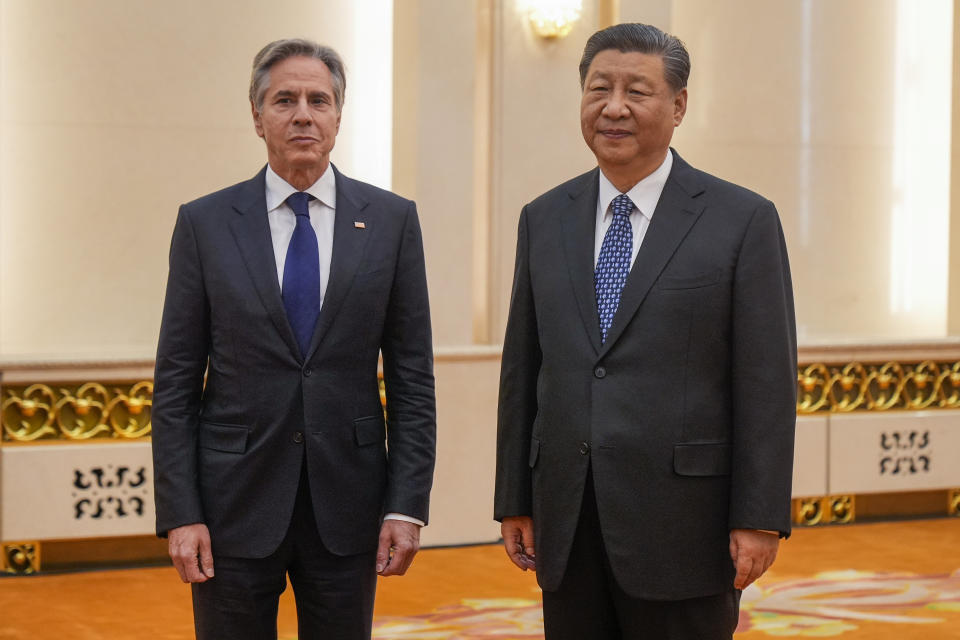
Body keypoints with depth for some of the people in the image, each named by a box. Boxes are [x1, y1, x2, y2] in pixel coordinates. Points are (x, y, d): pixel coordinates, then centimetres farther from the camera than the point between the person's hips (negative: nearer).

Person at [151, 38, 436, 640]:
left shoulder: (392, 219, 2)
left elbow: (412, 375, 3)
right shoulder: (205, 224, 1)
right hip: (235, 501, 0)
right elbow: (176, 382, 1)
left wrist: (407, 505, -4)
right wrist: (179, 515, -6)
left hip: (347, 501, 1)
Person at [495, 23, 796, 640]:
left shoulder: (744, 220, -3)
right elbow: (522, 371, 12)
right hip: (566, 526, 4)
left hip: (683, 524, -4)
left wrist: (759, 519, -10)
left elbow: (768, 381, -5)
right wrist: (514, 501, 9)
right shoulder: (544, 219, 10)